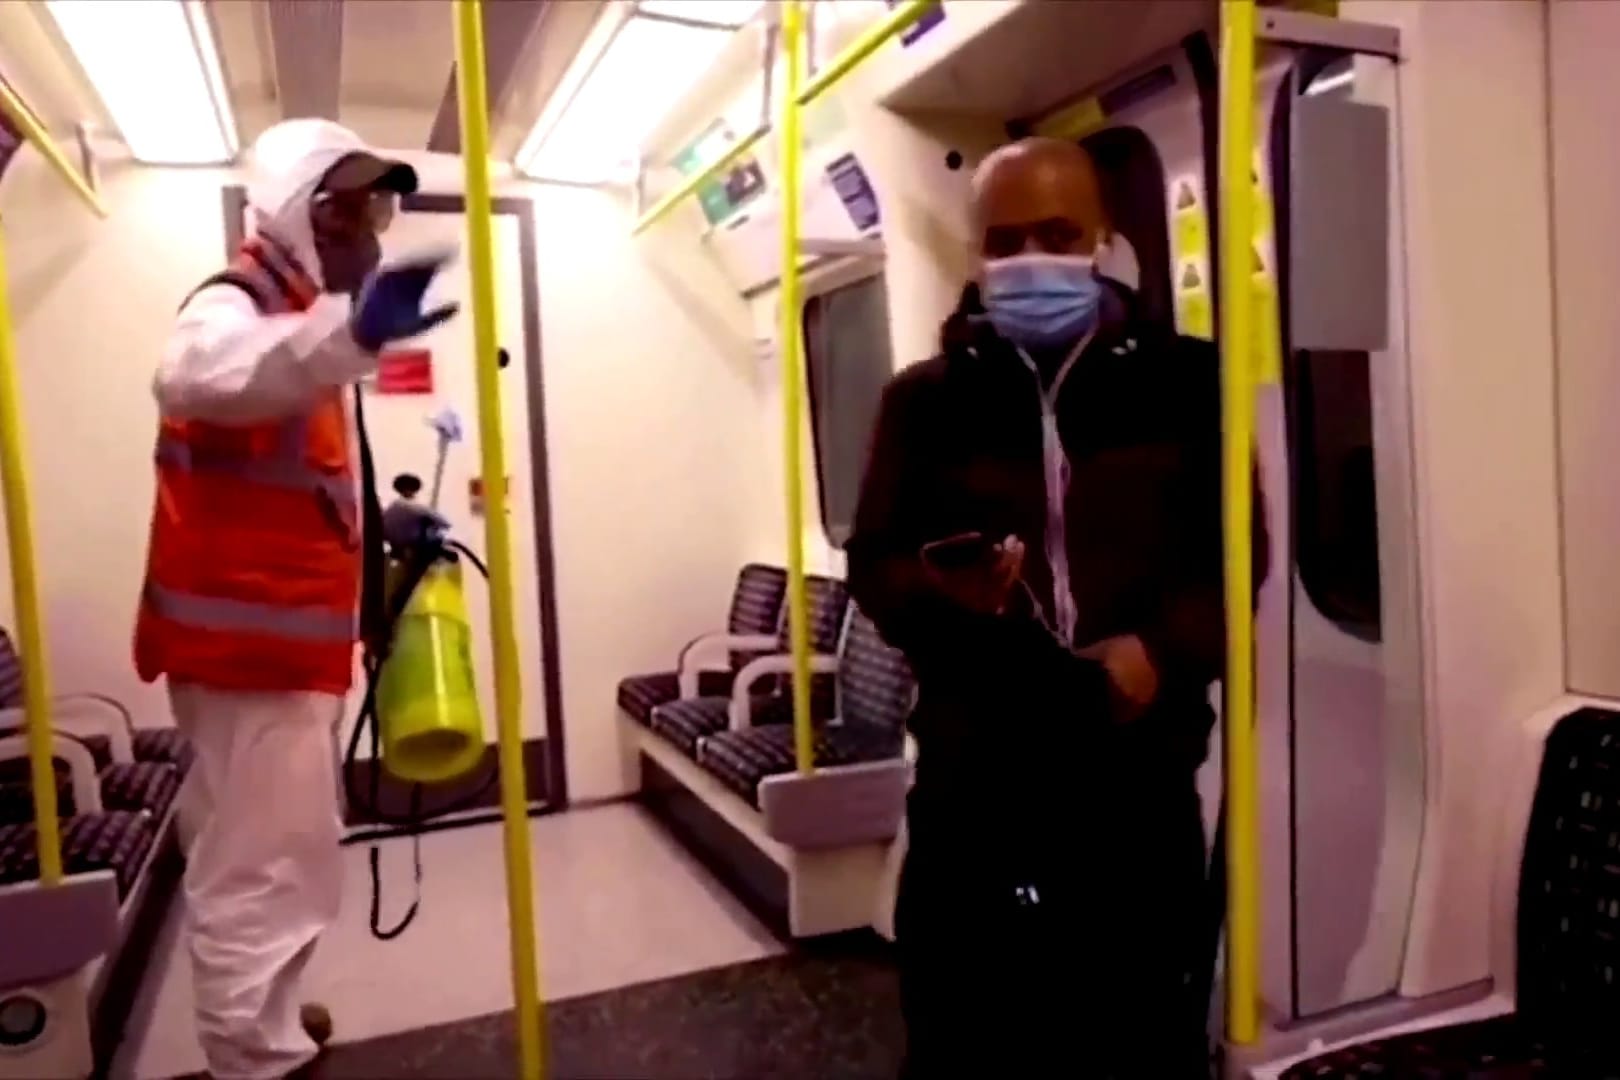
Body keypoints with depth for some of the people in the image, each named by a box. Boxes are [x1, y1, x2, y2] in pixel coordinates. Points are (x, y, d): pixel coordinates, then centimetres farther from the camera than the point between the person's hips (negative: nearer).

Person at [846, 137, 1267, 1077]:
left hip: (1141, 779, 1)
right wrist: (942, 592, -17)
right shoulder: (926, 398, 6)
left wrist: (1164, 649, -12)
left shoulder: (1184, 381, 4)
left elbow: (1238, 555, 5)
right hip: (974, 780, 0)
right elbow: (874, 563, 5)